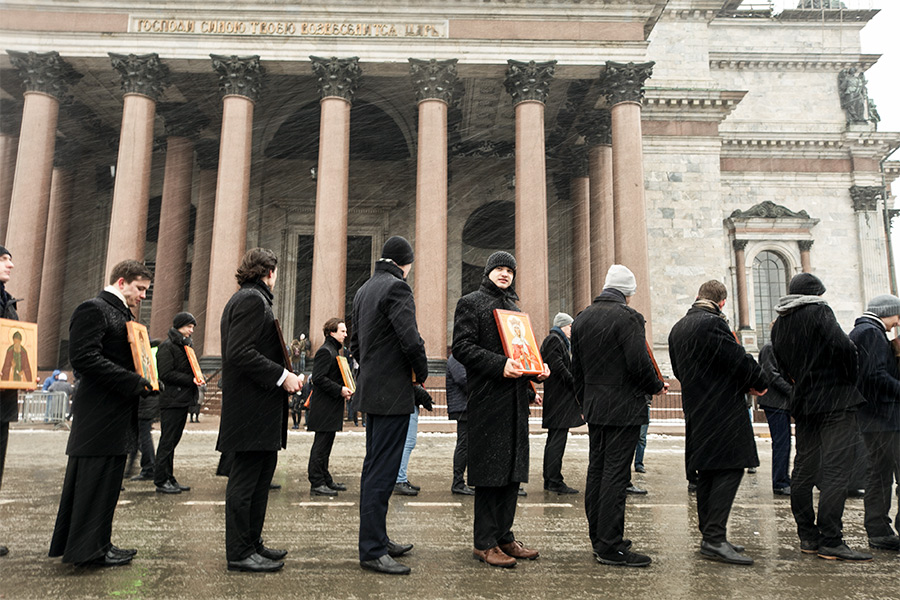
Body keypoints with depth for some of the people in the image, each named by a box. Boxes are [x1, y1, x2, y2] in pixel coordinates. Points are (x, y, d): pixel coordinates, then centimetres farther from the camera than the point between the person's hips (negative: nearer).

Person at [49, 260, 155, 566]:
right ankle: (88, 549, 9)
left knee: (107, 481, 15)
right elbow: (83, 357, -22)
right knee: (95, 480, -2)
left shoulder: (124, 314, 19)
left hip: (118, 415, 10)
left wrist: (148, 378, 8)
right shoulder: (93, 309, -11)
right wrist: (134, 382, -21)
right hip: (100, 412, -10)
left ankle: (97, 545, 26)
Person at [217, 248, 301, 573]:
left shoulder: (250, 299, 19)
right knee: (245, 479, -1)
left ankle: (252, 543, 28)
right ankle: (239, 553, 9)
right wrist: (282, 375, -20)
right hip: (251, 409, -11)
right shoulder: (252, 300, -14)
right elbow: (240, 352, -23)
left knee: (261, 475, 17)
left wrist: (283, 374, 14)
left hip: (260, 410, 11)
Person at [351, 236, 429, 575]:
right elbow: (411, 340, -22)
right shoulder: (397, 287, -13)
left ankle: (377, 539, 27)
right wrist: (422, 374, -6)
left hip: (371, 390, 10)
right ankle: (372, 551, 2)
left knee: (374, 468, 15)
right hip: (393, 393, -10)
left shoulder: (363, 291, 16)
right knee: (382, 472, -5)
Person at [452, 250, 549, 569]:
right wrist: (499, 364, -21)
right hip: (488, 396, -7)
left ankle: (504, 535, 21)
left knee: (513, 468, 10)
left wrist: (537, 366, 5)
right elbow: (462, 346, -11)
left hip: (516, 397, 8)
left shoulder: (513, 308, 22)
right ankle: (484, 542, 6)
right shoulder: (471, 303, 0)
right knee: (489, 469, -4)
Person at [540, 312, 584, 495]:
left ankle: (550, 480, 18)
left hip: (560, 396, 11)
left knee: (554, 440, 12)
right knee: (557, 440, -8)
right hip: (559, 398, -11)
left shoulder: (558, 341, 23)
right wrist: (576, 385, -14)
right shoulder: (553, 340, -10)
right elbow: (558, 367, -19)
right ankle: (554, 481, -4)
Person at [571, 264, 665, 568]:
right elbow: (639, 364, -17)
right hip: (623, 407, -7)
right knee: (615, 474, -4)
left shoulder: (581, 318, 9)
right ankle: (610, 546, 2)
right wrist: (656, 387, 2)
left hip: (594, 407, 7)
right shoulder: (628, 317, -13)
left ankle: (598, 539, 22)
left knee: (596, 471, 12)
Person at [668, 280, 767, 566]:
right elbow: (740, 360, -13)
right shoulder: (713, 323, -14)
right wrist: (760, 383, 6)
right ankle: (715, 538, -10)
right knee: (730, 470, -7)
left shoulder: (677, 328, 14)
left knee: (707, 472, 12)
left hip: (696, 410, 9)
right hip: (722, 409, -9)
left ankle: (709, 536, 18)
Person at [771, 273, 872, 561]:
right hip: (834, 400, -7)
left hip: (803, 404, 7)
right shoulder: (818, 311, -6)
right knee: (835, 469, -6)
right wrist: (852, 378, -2)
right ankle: (830, 541, -6)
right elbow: (842, 346, -17)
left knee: (804, 468, 10)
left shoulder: (779, 324, 14)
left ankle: (808, 537, 16)